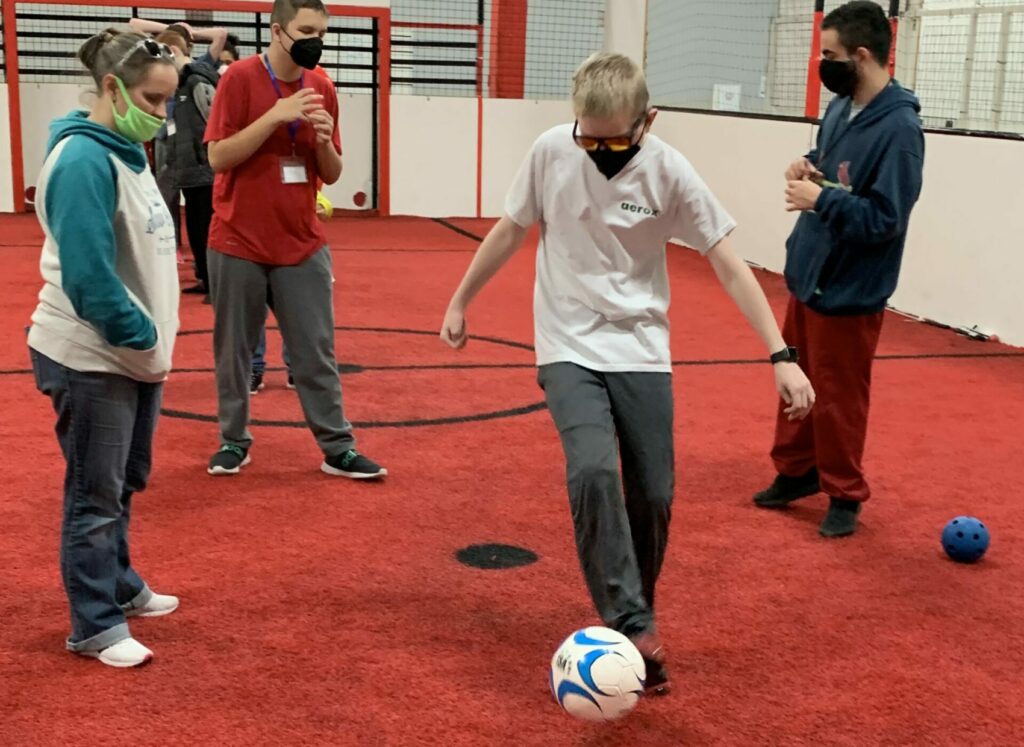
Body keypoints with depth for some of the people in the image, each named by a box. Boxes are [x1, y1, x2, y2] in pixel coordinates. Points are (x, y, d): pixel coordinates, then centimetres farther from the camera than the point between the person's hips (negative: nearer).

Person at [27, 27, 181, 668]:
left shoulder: (127, 151, 8)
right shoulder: (84, 160, -21)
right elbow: (89, 275, -27)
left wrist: (151, 339, 8)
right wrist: (141, 337, -17)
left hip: (135, 353, 9)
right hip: (90, 358, -9)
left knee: (124, 483, 21)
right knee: (95, 495, 2)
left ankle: (120, 588, 38)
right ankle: (96, 627, 14)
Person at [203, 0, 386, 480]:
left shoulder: (322, 90, 5)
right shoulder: (239, 78, -8)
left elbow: (332, 175, 8)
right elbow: (217, 157, -13)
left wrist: (325, 141, -13)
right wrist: (275, 117, -21)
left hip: (302, 245, 3)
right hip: (238, 243, -3)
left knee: (317, 350, 5)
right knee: (234, 348, 7)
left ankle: (338, 448, 11)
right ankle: (234, 441, 22)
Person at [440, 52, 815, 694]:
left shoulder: (669, 171, -12)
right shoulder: (551, 152, -9)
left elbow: (728, 264, -10)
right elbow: (510, 231, 6)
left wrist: (781, 356, -15)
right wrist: (461, 302, 14)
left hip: (641, 350, 1)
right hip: (569, 347, 0)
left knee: (653, 496, 1)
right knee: (593, 470, -24)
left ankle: (636, 621, 25)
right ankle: (632, 627, -16)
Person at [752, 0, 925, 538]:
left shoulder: (898, 128, -21)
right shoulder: (840, 109, 4)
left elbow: (885, 218, -23)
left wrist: (821, 198, -23)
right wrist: (807, 170, -2)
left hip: (848, 292, -8)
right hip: (805, 274, 8)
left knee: (838, 400, 4)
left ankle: (845, 496, 21)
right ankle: (795, 472, 34)